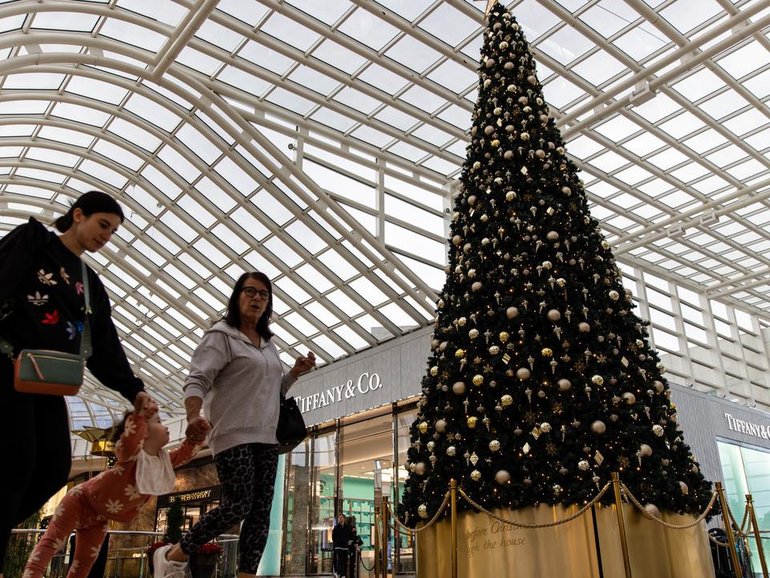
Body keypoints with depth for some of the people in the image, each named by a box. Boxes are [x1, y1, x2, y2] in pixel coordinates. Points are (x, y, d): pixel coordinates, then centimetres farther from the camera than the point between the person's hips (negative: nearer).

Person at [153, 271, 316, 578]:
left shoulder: (268, 343, 19)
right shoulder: (221, 336, -4)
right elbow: (196, 380, -14)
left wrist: (295, 372, 9)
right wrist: (193, 415, -32)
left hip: (266, 438, 8)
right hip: (233, 435, -7)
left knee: (261, 512, 2)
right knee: (238, 506, -12)